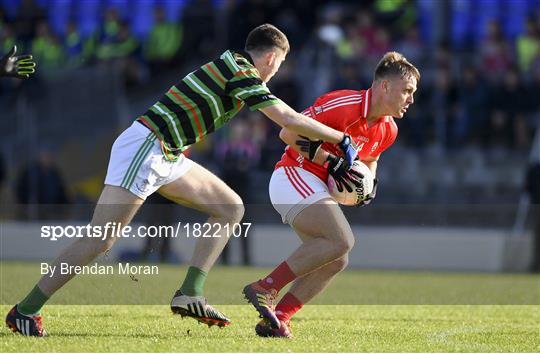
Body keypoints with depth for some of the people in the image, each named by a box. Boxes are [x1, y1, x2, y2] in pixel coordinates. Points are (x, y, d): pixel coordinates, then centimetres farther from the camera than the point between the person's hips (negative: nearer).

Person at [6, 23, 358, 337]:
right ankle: (25, 311, -9)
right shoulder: (242, 73, -11)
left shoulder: (232, 65, 16)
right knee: (100, 241, -13)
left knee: (230, 208, 10)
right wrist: (342, 139, -3)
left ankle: (190, 293, 2)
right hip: (144, 146, -10)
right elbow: (291, 120, -13)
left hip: (167, 155, 10)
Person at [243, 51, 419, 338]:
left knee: (335, 261, 2)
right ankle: (265, 288, -24)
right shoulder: (343, 105, -19)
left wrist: (370, 184, 7)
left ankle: (276, 319, -1)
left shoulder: (388, 130, 9)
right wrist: (331, 163, -21)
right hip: (294, 176, -10)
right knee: (341, 240, -26)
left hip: (315, 189, 10)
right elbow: (289, 133, -17)